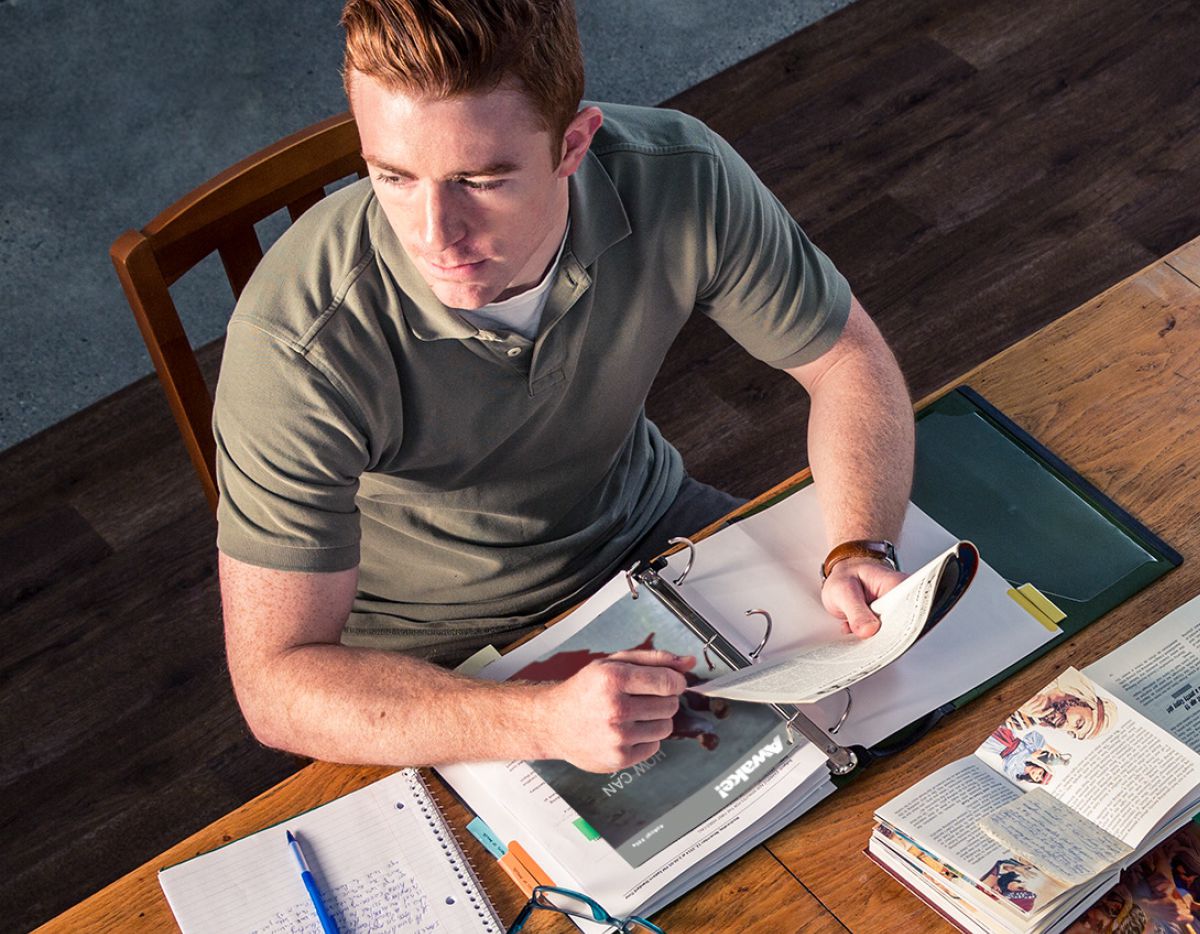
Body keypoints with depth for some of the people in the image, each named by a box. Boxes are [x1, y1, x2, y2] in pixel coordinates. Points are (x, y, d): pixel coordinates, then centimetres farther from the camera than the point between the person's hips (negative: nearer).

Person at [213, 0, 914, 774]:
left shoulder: (683, 180, -25)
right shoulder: (297, 344, -35)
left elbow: (848, 357, -8)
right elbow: (275, 681, -32)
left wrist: (861, 552, -26)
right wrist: (546, 721, -45)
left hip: (645, 535, 4)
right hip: (434, 666, -3)